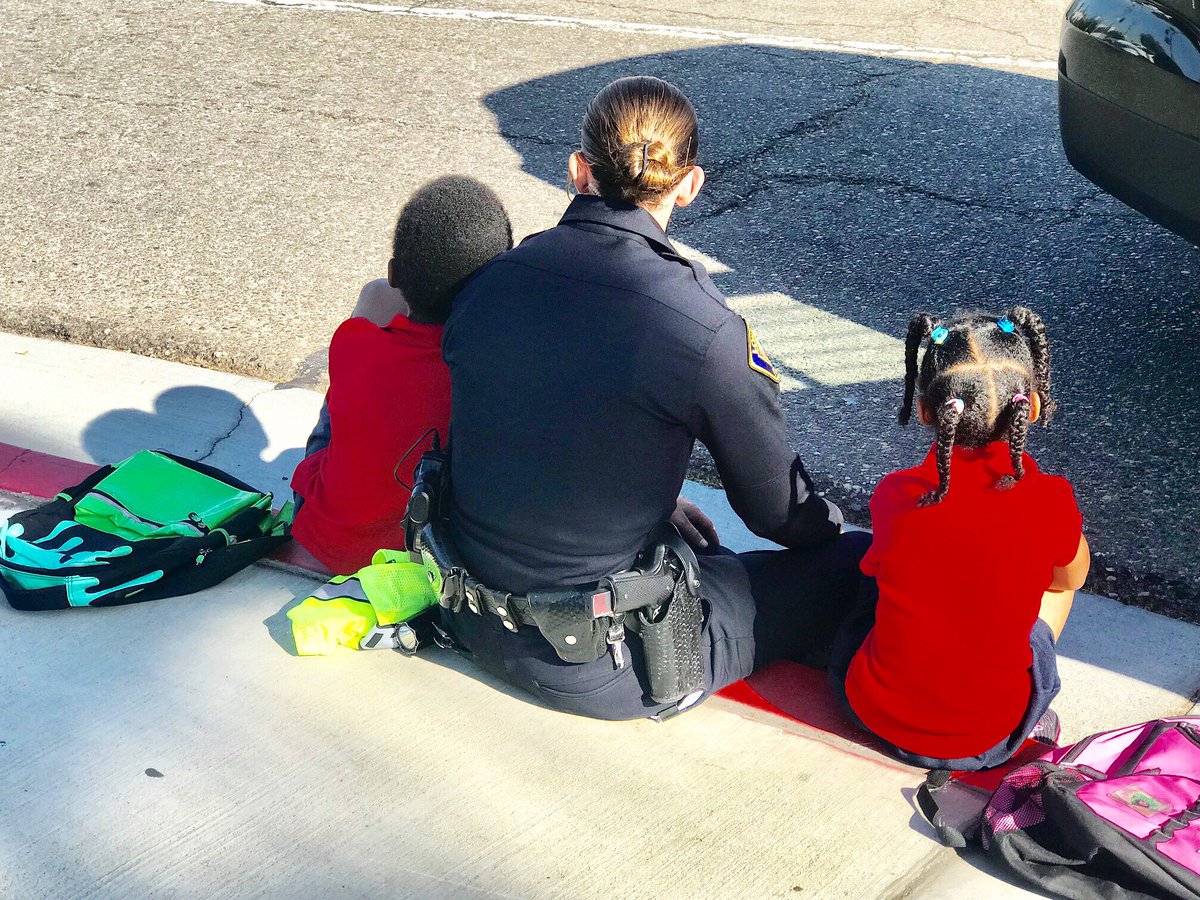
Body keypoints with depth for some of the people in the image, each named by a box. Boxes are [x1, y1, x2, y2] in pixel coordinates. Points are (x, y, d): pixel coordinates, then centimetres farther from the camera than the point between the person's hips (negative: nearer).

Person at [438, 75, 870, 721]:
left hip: (478, 626, 7)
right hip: (598, 670, -6)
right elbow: (777, 508, -6)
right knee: (861, 565, 8)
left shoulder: (489, 280, -5)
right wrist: (834, 530, 17)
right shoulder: (706, 332, -21)